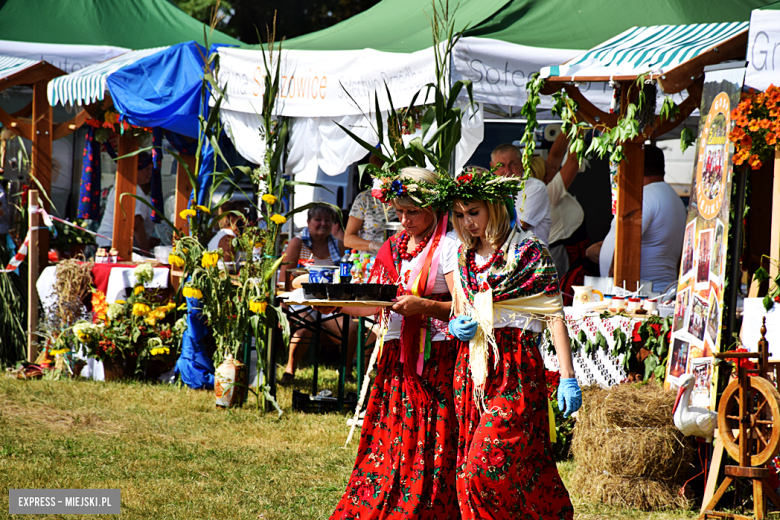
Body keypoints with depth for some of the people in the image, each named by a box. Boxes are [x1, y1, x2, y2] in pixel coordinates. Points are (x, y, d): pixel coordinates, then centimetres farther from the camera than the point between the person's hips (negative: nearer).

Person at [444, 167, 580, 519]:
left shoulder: (527, 252, -6)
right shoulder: (464, 256, 13)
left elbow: (554, 316, -8)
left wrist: (567, 378, -13)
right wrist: (456, 326, 0)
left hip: (515, 371, -7)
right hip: (473, 368, 7)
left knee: (487, 469, -16)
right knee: (469, 475, 4)